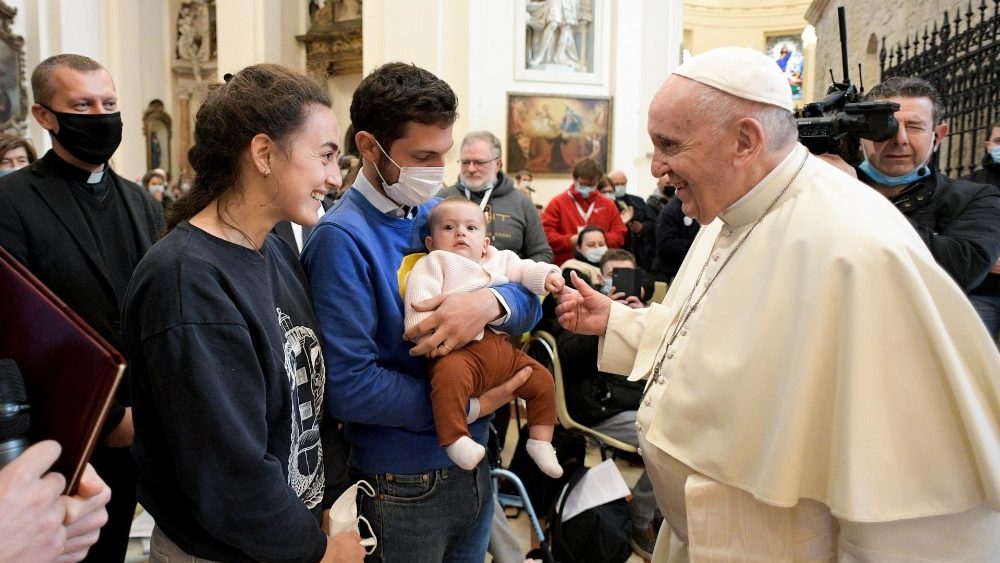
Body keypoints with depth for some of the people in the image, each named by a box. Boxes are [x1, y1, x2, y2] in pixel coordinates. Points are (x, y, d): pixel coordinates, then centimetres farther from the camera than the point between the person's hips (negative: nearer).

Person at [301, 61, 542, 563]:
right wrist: (471, 404, -17)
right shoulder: (342, 238, -18)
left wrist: (490, 303, -22)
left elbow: (529, 302, 1)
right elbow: (349, 387, -24)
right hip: (402, 486, -6)